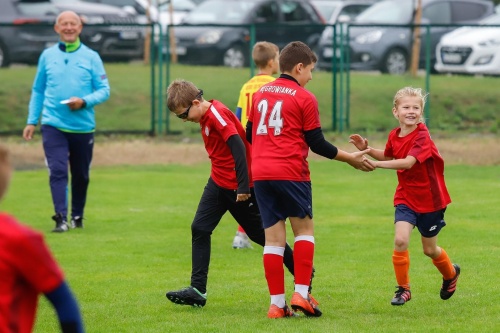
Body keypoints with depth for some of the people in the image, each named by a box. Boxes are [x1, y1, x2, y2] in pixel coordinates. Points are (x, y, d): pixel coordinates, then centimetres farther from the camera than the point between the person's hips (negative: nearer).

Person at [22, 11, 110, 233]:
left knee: (81, 175, 11)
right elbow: (37, 91, 13)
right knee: (57, 171, -15)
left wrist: (84, 101, -18)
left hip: (83, 127, 1)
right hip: (53, 125, 0)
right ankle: (61, 218, -18)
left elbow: (104, 90, 0)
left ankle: (77, 216, 28)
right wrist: (32, 121, 8)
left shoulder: (91, 57, 2)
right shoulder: (47, 56, 6)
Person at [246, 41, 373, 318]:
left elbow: (250, 135, 21)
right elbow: (317, 144, -3)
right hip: (291, 174, -5)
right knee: (304, 230, 9)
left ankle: (277, 303, 3)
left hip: (260, 173, 5)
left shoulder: (260, 93, 13)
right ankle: (301, 293, -2)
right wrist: (350, 158, 8)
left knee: (274, 237, 6)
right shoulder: (304, 98, -3)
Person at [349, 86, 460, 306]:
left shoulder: (422, 136, -22)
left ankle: (451, 274, 44)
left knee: (429, 250, 11)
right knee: (400, 240, -17)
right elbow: (388, 156, 19)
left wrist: (376, 164, -40)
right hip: (405, 197, 4)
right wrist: (367, 149, 1)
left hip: (429, 199, -4)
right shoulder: (394, 136, -2)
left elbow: (408, 162, -35)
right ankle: (403, 289, -1)